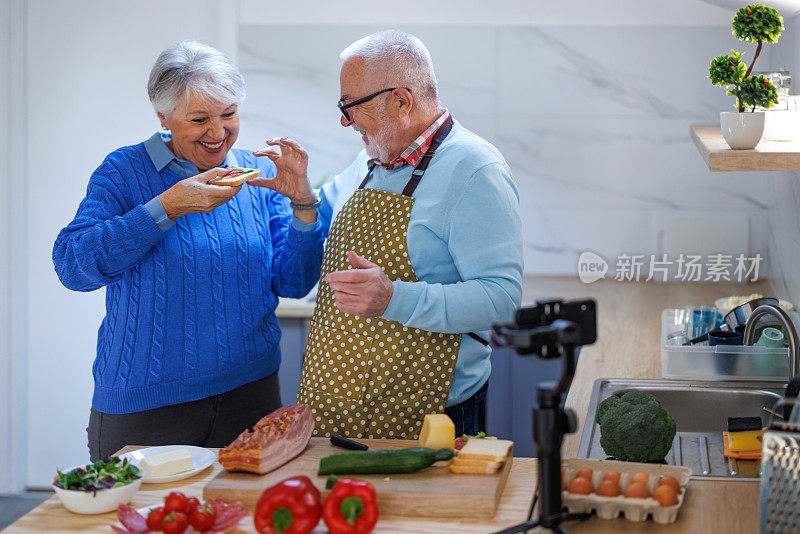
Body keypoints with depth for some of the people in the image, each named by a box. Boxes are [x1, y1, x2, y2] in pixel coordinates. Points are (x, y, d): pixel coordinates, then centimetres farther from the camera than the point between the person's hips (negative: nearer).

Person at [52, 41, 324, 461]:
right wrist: (167, 208, -23)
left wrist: (303, 203, -12)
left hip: (249, 390, 3)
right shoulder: (124, 171, -4)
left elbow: (293, 283, 3)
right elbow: (72, 265, -17)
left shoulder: (260, 175, 5)